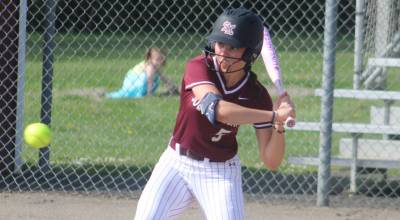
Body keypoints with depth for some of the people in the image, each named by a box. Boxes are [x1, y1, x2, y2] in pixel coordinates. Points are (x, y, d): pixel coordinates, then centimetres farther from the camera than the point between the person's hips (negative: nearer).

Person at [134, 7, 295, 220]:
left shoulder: (256, 95, -13)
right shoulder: (198, 67, -17)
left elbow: (271, 162, -12)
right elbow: (217, 108, -38)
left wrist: (279, 127, -30)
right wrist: (274, 116, -37)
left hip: (220, 173, 0)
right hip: (176, 163, 0)